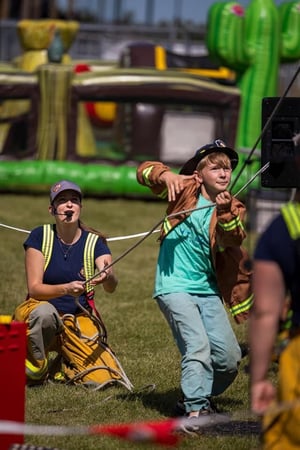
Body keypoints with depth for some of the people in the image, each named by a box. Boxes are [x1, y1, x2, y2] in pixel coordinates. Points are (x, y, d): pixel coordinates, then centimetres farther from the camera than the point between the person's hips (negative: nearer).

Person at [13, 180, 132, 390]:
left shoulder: (95, 241, -4)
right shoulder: (40, 237, -7)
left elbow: (111, 287, -20)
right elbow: (34, 288, -14)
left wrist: (108, 276, -45)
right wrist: (66, 289, -33)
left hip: (80, 320, 2)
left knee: (105, 379, -18)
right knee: (45, 312, -39)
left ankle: (63, 368, 14)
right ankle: (35, 371, -13)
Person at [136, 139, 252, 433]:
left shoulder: (234, 208, 5)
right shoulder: (185, 191, 1)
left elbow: (233, 240, -15)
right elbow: (145, 171, -4)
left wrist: (226, 213, -34)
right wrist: (166, 175, -25)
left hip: (208, 290, 4)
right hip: (174, 287, -4)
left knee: (230, 356, 1)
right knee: (198, 345, -22)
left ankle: (199, 395, 25)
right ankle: (195, 411, -25)